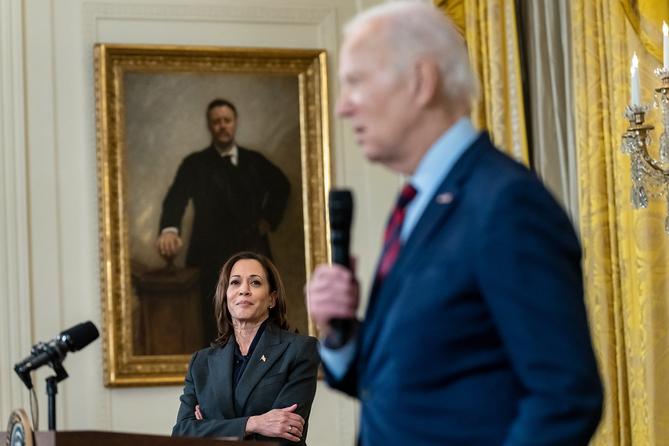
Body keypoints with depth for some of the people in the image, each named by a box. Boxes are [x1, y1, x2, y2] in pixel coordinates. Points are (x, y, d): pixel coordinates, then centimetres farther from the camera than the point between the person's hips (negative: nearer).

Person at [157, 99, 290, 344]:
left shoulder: (254, 161, 10)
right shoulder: (195, 164, -2)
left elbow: (281, 185, 27)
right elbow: (176, 197, -18)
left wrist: (269, 218, 12)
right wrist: (169, 229, -38)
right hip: (214, 257, -3)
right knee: (217, 332, -3)